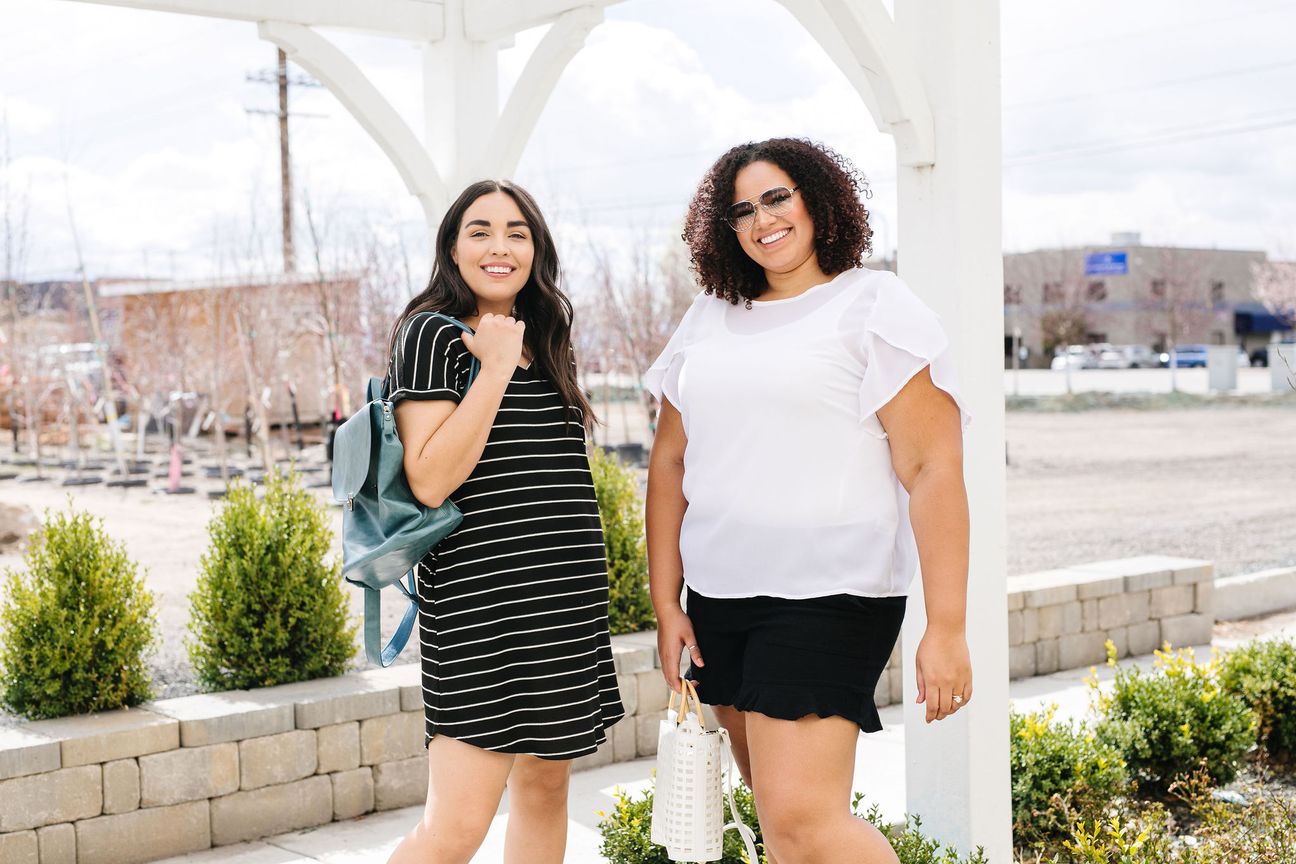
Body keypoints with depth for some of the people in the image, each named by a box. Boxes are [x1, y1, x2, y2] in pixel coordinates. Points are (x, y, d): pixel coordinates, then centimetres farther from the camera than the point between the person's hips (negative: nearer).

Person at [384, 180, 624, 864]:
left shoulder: (545, 340, 15)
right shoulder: (433, 333, -6)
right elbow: (429, 482, -17)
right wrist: (495, 368, -15)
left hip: (565, 599, 8)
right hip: (481, 602, -8)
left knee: (544, 786, 14)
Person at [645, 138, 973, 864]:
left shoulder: (874, 308, -5)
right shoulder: (709, 320, 12)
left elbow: (934, 470, -11)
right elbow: (670, 462, 14)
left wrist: (947, 627, -16)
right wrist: (666, 604, 8)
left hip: (828, 596, -6)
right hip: (718, 598, 6)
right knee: (775, 802, 12)